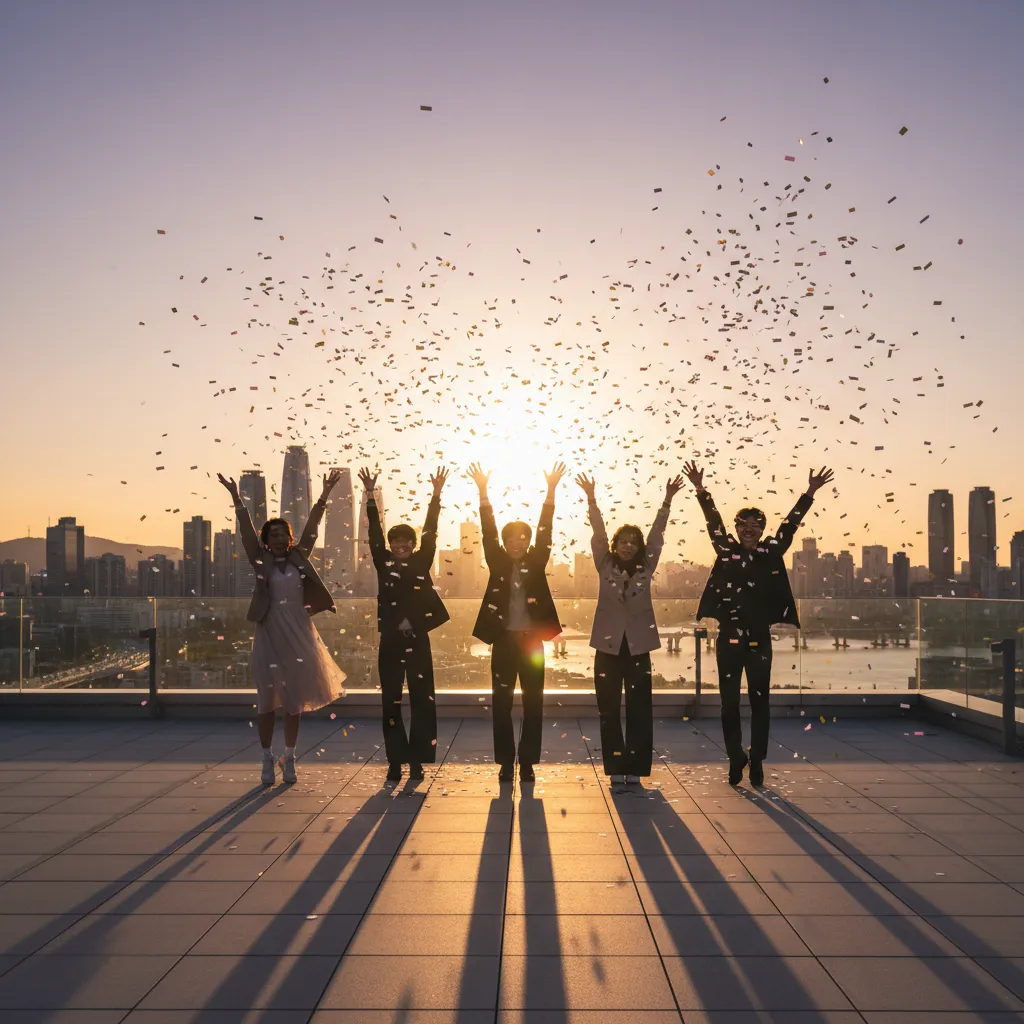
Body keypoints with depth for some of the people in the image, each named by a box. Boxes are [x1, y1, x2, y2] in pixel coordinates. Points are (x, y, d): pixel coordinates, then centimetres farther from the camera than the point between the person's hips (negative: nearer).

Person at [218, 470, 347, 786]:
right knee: (267, 700, 4)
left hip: (299, 636, 1)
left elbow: (312, 528, -2)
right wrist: (236, 498, -20)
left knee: (294, 701, 7)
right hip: (269, 636, -1)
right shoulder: (260, 560, 1)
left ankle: (289, 759, 18)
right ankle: (268, 760, 15)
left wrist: (324, 496, -10)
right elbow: (246, 531, -9)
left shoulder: (299, 557, 6)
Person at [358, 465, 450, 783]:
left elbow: (430, 533, -3)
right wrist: (370, 495, -8)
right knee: (391, 702, 3)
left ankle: (417, 760, 9)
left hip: (418, 641, 0)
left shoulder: (421, 563, 5)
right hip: (391, 642, 0)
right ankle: (396, 760, 11)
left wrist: (436, 494, -10)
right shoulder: (384, 564, 6)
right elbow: (374, 534, -1)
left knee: (421, 700, 1)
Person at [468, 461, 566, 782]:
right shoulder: (498, 563, 4)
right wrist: (483, 492, -16)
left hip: (532, 641, 0)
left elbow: (545, 532, -6)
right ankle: (506, 762, 11)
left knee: (533, 703, 2)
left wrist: (551, 491, -15)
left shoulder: (536, 563, 4)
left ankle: (527, 762, 12)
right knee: (501, 702, 2)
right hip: (504, 641, 0)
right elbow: (488, 532, -6)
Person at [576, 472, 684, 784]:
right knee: (608, 708, 2)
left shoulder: (646, 569, 5)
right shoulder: (605, 566, 4)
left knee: (639, 709, 0)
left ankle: (636, 768, 7)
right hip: (608, 645, 0)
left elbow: (656, 536, -4)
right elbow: (598, 534, -8)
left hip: (638, 646, 0)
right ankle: (615, 767, 10)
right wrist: (591, 500, -21)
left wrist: (667, 501, -14)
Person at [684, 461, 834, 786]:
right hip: (729, 639, 0)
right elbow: (714, 521, -6)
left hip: (759, 640, 0)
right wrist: (700, 489, -15)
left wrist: (810, 492, -7)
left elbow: (790, 524, -1)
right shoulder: (726, 551, 1)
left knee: (759, 701, 6)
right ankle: (736, 759, 19)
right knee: (730, 702, 5)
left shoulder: (771, 554, 3)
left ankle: (757, 761, 16)